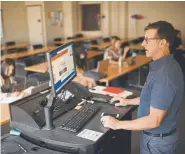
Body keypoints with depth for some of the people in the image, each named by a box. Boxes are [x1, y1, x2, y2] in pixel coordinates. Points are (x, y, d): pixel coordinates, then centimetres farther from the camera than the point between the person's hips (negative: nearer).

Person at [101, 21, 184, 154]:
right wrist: (129, 101, 15)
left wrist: (118, 124, -23)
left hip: (157, 141, -9)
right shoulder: (166, 65, 1)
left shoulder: (164, 75, -32)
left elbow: (154, 120, -30)